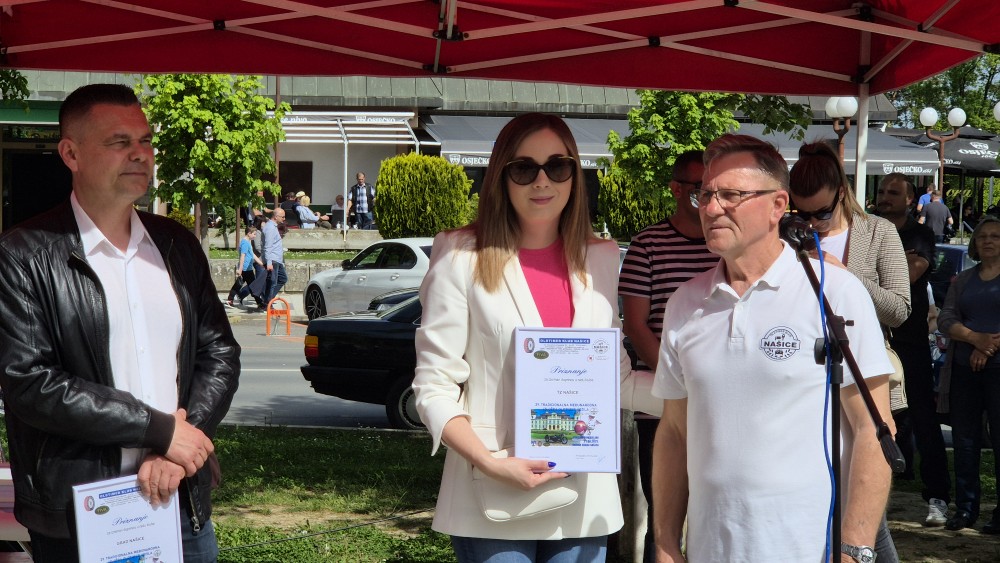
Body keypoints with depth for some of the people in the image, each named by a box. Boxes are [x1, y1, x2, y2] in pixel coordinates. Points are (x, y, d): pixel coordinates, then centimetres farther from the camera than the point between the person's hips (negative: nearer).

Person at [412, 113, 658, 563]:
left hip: (584, 501, 4)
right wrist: (490, 463, -18)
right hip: (494, 505, -3)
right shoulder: (462, 258, -4)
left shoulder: (600, 259, 8)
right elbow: (434, 386, -5)